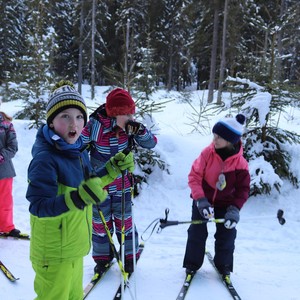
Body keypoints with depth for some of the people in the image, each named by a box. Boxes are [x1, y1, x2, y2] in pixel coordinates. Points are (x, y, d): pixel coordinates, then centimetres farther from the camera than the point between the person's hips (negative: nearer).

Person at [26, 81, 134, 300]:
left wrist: (113, 169, 3)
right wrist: (77, 198, -43)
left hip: (74, 246, 8)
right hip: (54, 252, -8)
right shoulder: (45, 158, -25)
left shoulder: (79, 151, 0)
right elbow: (38, 207, -30)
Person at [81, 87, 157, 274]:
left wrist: (140, 131, -29)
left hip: (122, 185, 2)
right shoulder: (94, 126, -23)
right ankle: (102, 257, 37)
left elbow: (151, 144, -11)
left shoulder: (129, 127, -14)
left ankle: (129, 256, 35)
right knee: (100, 223, 13)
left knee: (124, 221, 14)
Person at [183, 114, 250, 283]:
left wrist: (235, 209, -26)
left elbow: (243, 189, -12)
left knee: (227, 234, 4)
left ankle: (223, 265, 26)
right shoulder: (207, 153, -20)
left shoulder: (241, 164, -19)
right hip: (203, 200, 0)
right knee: (197, 232, 1)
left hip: (225, 204, 1)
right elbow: (194, 176, -18)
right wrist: (200, 199, -28)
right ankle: (192, 264, 20)